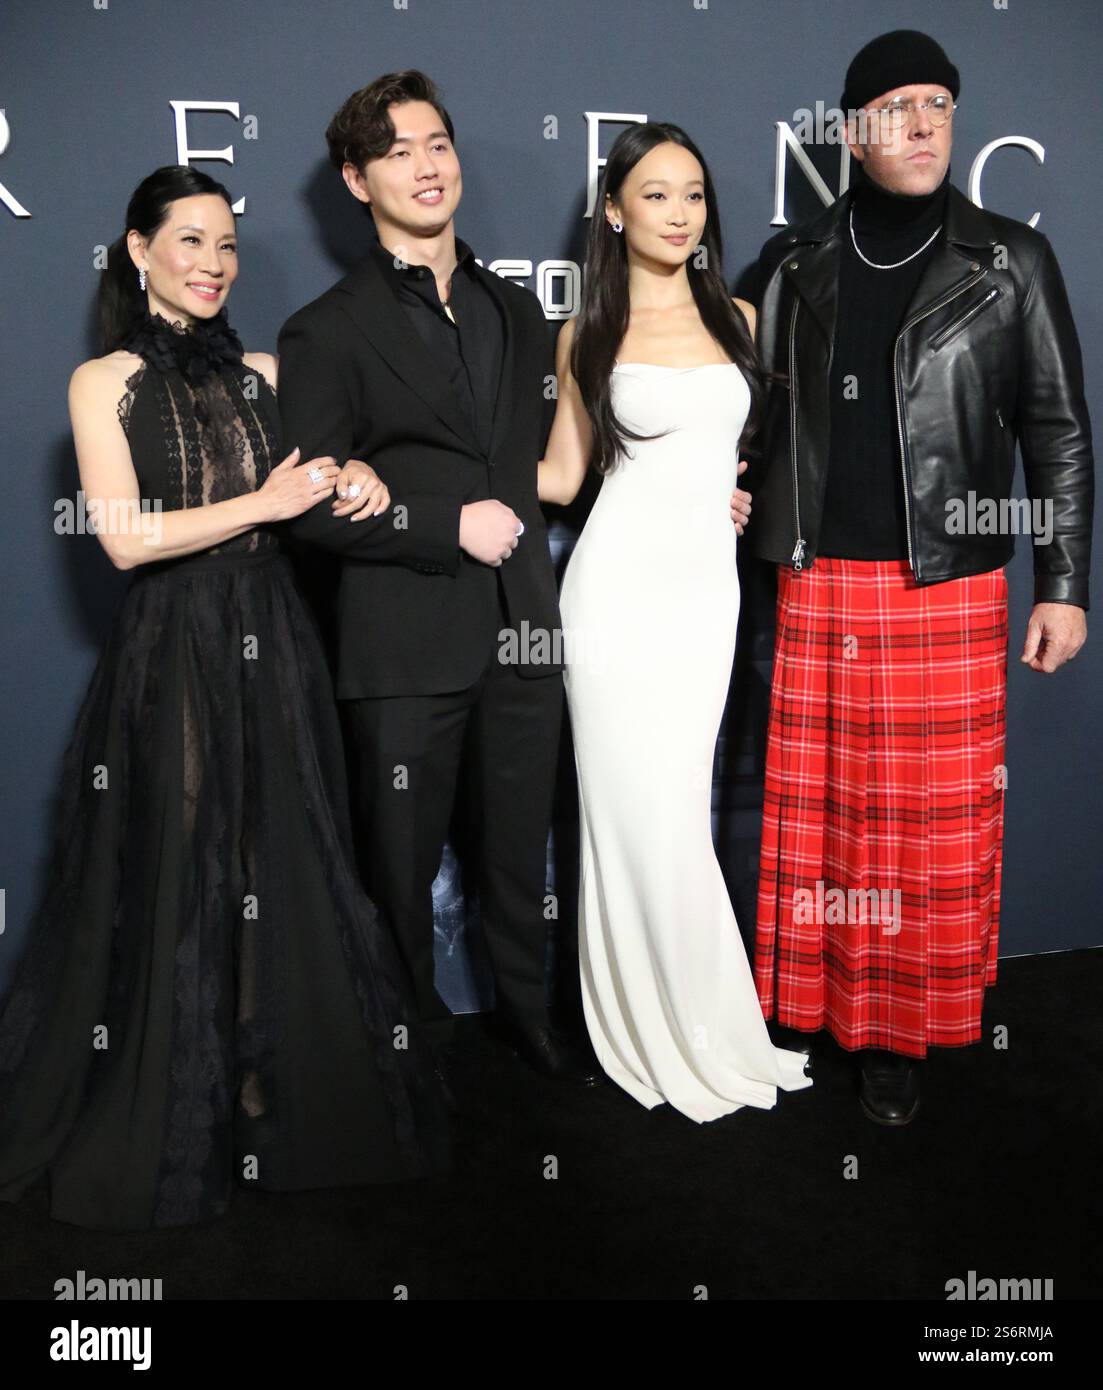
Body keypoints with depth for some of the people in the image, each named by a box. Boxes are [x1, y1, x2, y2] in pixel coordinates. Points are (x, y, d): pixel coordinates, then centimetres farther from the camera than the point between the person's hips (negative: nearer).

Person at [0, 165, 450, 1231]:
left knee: (280, 872, 7)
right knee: (175, 881, 3)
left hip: (270, 651, 4)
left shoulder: (261, 374, 12)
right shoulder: (103, 383, 0)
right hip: (170, 657, -4)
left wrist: (356, 481, -5)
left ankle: (270, 1095, 23)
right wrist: (262, 503, -13)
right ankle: (172, 1122, 20)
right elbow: (125, 538, -10)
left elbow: (308, 485, 18)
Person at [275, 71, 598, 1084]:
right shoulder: (328, 332, -3)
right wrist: (450, 525, -15)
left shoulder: (517, 311, 14)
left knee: (524, 844, 15)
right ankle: (414, 1031, 29)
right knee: (406, 859, 9)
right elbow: (309, 505, -9)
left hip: (522, 624, 4)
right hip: (409, 640, -4)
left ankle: (527, 1008, 35)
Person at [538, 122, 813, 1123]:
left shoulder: (735, 318, 11)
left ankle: (691, 1020, 19)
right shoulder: (589, 334, 4)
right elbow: (561, 474, 5)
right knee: (640, 810, -2)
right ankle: (660, 1031, 14)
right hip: (621, 584, -2)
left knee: (677, 808, 4)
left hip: (707, 586, 3)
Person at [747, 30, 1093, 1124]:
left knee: (934, 825, 2)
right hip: (816, 586, 2)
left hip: (950, 592, -1)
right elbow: (760, 410, 14)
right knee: (816, 817, 6)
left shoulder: (1009, 262, 3)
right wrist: (727, 526, 5)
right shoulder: (795, 263, 8)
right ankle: (816, 1007, 22)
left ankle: (904, 1031, 17)